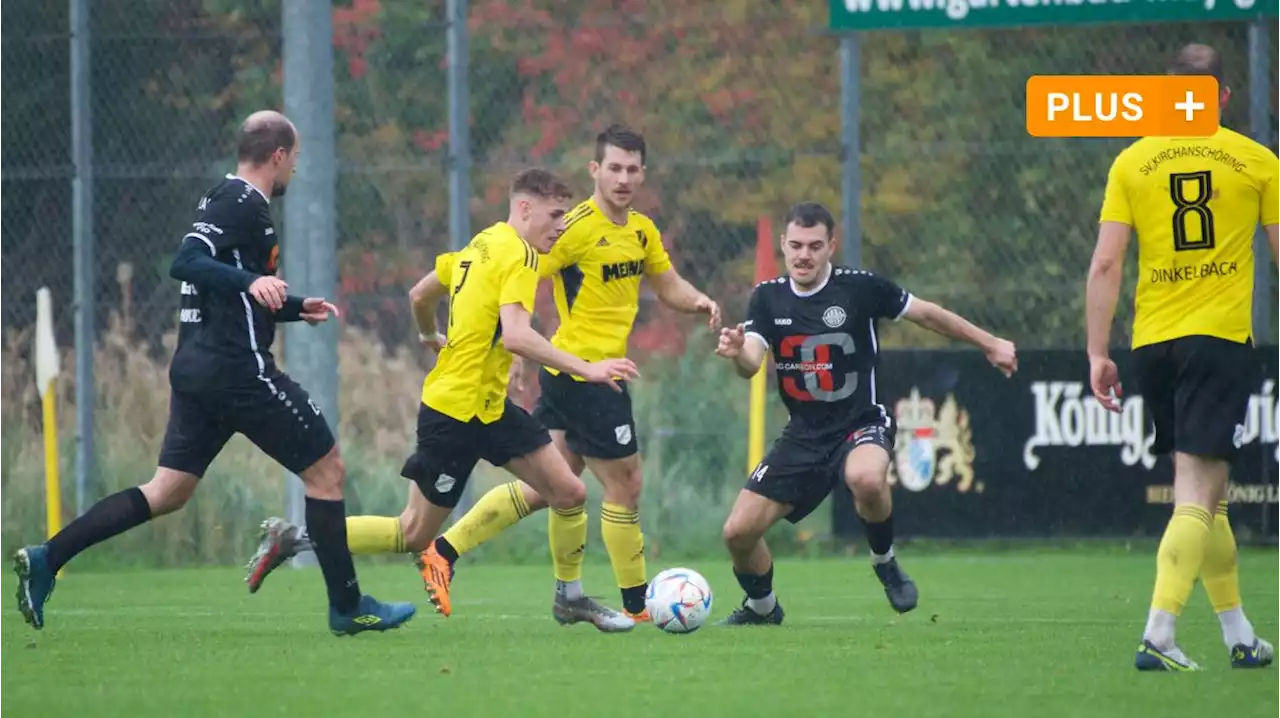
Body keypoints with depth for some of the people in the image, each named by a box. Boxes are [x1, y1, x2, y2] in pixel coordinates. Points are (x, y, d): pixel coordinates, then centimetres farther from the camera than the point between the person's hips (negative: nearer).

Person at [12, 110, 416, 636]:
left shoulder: (228, 200, 20)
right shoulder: (242, 204, -11)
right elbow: (186, 262, -26)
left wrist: (296, 309, 32)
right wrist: (251, 280, -39)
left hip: (197, 369, 10)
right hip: (238, 370, -10)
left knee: (168, 492, 9)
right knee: (326, 470, 0)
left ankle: (45, 560, 0)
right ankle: (347, 607, 5)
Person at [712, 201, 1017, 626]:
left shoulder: (859, 288, -9)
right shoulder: (768, 297, -1)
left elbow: (927, 314, 3)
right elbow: (750, 366, -13)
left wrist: (990, 345, 9)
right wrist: (736, 353, -38)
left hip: (861, 424, -4)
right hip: (803, 434, 4)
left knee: (866, 478, -40)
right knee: (738, 532, -4)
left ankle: (885, 563, -11)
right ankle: (762, 607, 28)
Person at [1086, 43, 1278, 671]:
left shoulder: (1132, 162, 5)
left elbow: (1105, 265, -1)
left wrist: (1098, 353, 2)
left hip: (1152, 343, 3)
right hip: (1221, 338, -3)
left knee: (1203, 494, 15)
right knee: (1197, 495, -7)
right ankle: (1157, 638, -21)